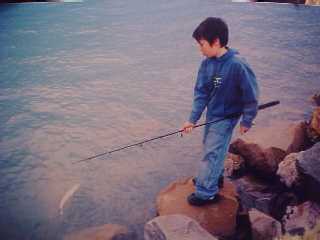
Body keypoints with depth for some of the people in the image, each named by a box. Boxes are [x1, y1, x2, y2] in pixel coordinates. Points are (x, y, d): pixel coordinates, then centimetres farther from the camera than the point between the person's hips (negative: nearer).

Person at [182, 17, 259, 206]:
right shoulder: (207, 63, -8)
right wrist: (193, 119, -10)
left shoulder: (237, 65, -27)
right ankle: (214, 177, 43)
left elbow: (251, 94, -18)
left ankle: (206, 192, 10)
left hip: (226, 117, -7)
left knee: (211, 153, -3)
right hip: (212, 115, 7)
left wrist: (247, 120, -11)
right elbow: (201, 92, -5)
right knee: (213, 148, 21)